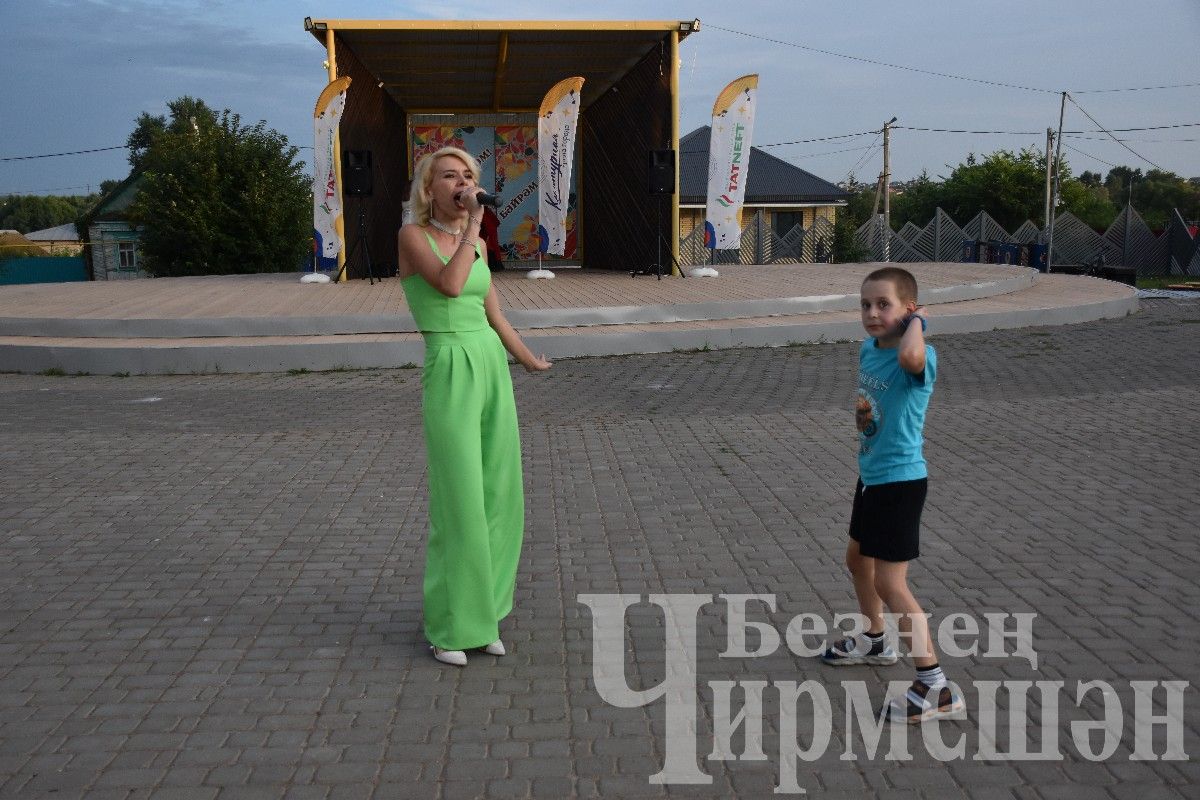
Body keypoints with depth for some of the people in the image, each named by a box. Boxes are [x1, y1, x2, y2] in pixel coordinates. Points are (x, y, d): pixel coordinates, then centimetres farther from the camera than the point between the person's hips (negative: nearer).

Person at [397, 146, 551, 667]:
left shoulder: (475, 245, 13)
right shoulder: (411, 236, -6)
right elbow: (448, 286, -23)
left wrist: (529, 361, 32)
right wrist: (474, 222, -15)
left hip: (491, 372, 7)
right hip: (449, 378, -7)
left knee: (497, 499, 7)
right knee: (459, 506, -6)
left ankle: (479, 612, 22)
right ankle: (448, 625, 10)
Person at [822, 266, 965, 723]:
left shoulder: (920, 356, -23)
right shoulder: (867, 350, 3)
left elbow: (909, 357, -50)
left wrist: (917, 321, -32)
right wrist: (861, 411, 6)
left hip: (901, 481, -9)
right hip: (870, 476, 9)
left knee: (890, 583, -7)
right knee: (857, 558, 25)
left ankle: (936, 688, 2)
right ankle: (874, 641, 48)